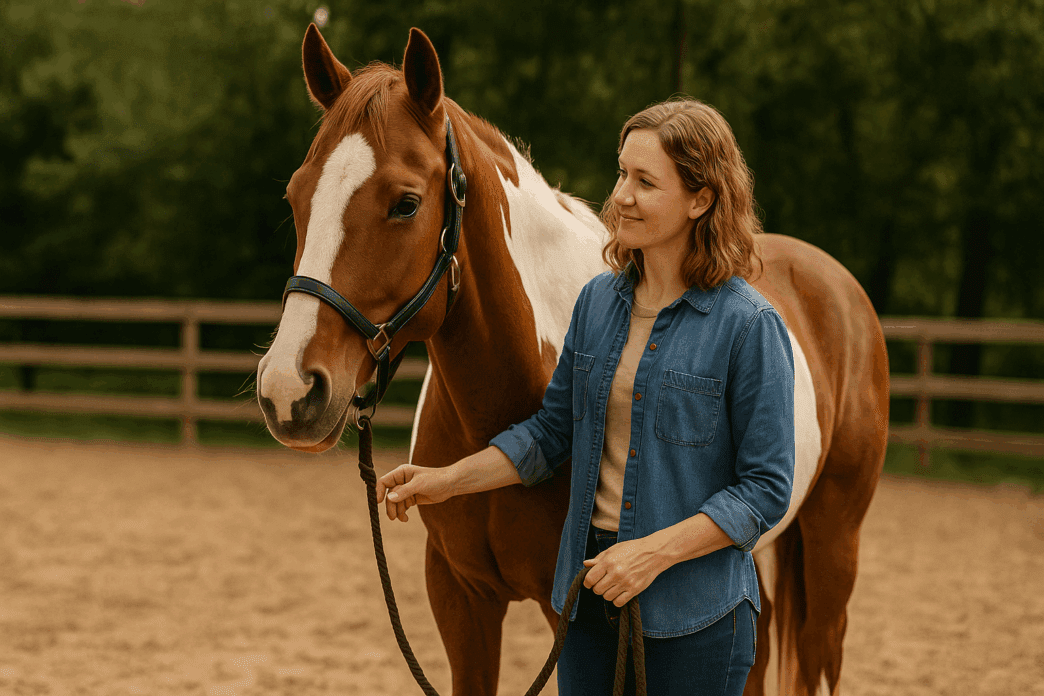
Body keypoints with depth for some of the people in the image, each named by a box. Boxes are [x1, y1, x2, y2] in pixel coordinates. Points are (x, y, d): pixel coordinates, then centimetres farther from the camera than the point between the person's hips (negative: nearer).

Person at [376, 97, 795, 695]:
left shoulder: (750, 326, -13)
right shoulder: (599, 300, 5)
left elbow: (767, 490, -13)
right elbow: (552, 432, 14)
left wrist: (655, 551, -20)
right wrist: (449, 480, 4)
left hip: (694, 613, -6)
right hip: (591, 589, 6)